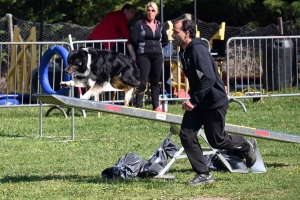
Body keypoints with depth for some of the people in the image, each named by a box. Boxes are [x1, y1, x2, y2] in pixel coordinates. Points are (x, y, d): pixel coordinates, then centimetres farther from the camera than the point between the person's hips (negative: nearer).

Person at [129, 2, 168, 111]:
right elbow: (133, 39, -7)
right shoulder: (140, 24, -3)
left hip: (157, 56, 4)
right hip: (144, 56, -4)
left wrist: (157, 46, 10)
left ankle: (156, 106, 13)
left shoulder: (160, 26, 10)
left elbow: (165, 41, 21)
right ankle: (138, 105, -10)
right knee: (142, 80, -9)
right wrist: (141, 48, 2)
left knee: (155, 81, 9)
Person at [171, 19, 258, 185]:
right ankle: (203, 175, 4)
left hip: (214, 102, -9)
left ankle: (247, 147, 32)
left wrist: (194, 100, -30)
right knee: (186, 135, -3)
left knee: (217, 140, 4)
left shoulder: (198, 50, -25)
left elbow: (209, 79, -31)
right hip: (197, 102, 9)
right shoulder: (184, 52, 5)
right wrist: (192, 99, 12)